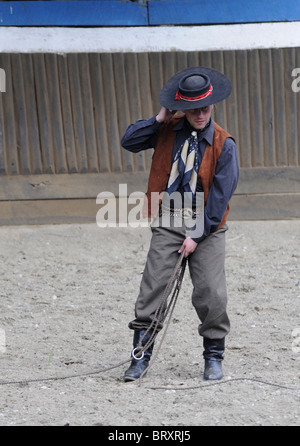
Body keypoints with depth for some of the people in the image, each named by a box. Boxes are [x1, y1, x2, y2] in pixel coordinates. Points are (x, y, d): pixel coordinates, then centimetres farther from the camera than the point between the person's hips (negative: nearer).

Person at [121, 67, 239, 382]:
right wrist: (159, 119, -8)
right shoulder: (167, 131, 3)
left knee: (212, 294, -5)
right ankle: (141, 355, 4)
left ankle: (214, 357, 12)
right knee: (152, 288, -4)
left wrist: (197, 236, -12)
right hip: (168, 223, 2)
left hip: (206, 226, -2)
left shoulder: (223, 145, -7)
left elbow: (220, 195, -9)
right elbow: (129, 142, 2)